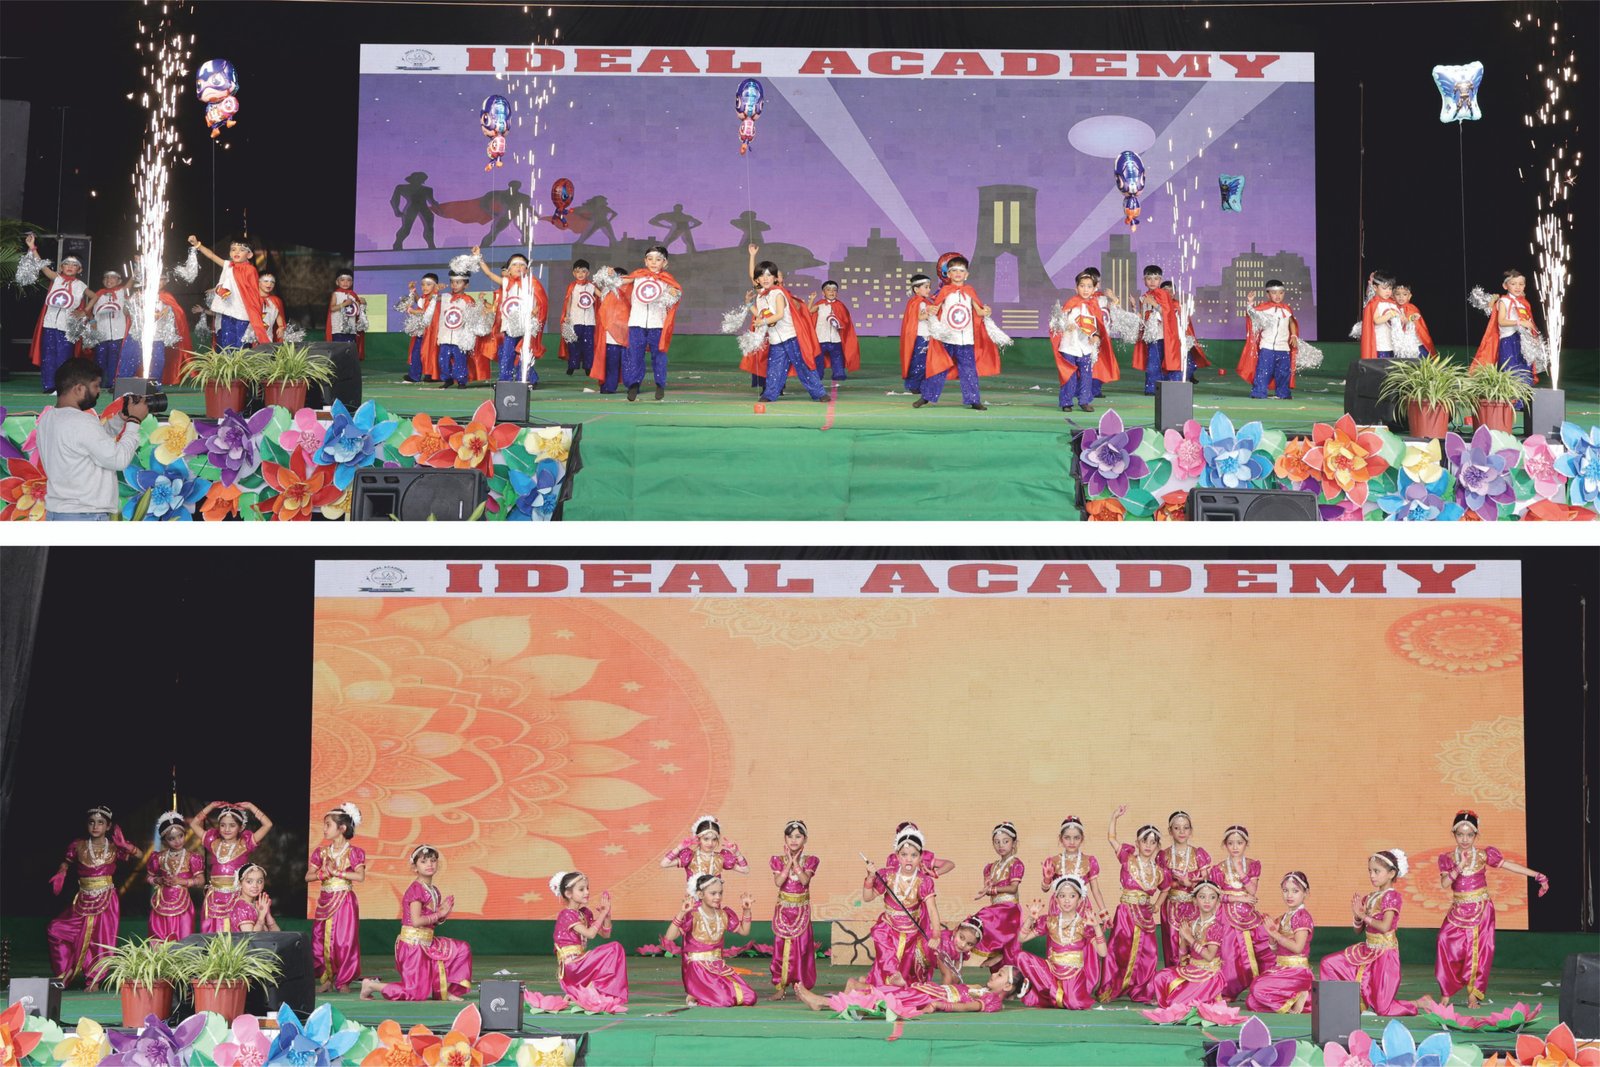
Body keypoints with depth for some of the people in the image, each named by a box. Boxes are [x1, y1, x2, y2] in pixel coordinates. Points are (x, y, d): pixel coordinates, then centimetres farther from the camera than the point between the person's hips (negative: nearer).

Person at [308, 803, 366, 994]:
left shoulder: (353, 852, -5)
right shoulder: (322, 852, 8)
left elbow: (360, 876, -17)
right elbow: (308, 876, 3)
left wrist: (337, 872, -18)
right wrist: (323, 874, -16)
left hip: (345, 901, -4)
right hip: (325, 901, 5)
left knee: (344, 940, -4)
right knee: (321, 939, 2)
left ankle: (343, 981, 5)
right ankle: (327, 979, 12)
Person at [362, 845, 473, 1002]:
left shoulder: (434, 891, 11)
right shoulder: (416, 889, -16)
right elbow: (416, 921, -23)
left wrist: (443, 913, 0)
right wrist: (438, 915, -14)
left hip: (427, 943, 9)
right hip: (413, 943, -9)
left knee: (462, 949, 7)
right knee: (417, 992, -8)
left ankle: (445, 990, 9)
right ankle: (371, 985, 4)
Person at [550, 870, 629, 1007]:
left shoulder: (585, 913, 16)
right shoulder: (566, 915, -10)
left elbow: (605, 934, 15)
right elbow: (590, 933, -20)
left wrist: (607, 914, 1)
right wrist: (603, 914, -12)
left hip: (579, 963, 9)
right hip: (571, 966, -9)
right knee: (614, 948, -13)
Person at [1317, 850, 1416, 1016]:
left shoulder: (1392, 896, -12)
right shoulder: (1369, 898, 8)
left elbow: (1385, 926, -23)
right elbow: (1359, 929, 11)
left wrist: (1363, 915, -14)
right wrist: (1357, 915, -9)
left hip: (1385, 953, -8)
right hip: (1368, 950, 8)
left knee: (1382, 1008, -9)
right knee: (1328, 963, 5)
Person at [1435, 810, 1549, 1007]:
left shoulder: (1484, 855, -2)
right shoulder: (1448, 858, 0)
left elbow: (1511, 866, -1)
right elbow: (1444, 883, -13)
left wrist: (1538, 876, -2)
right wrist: (1459, 866, -24)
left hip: (1481, 911, 0)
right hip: (1458, 911, 0)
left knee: (1478, 952, 0)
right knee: (1449, 948, -8)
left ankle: (1473, 995, 8)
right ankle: (1446, 995, 0)